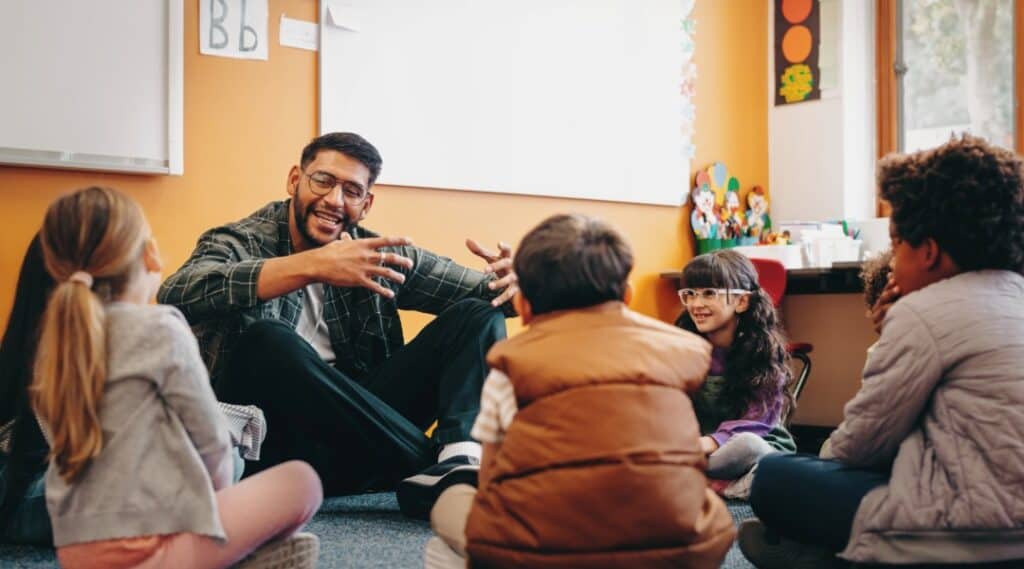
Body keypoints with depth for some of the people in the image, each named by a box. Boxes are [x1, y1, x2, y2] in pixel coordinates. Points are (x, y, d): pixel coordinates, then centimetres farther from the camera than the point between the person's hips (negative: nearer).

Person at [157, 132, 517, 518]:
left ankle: (463, 468, -33)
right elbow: (176, 294, -24)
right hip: (276, 444, -4)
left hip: (361, 422, 4)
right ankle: (433, 464, -28)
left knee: (477, 315, -4)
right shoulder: (240, 242, 0)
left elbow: (485, 292, 11)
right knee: (267, 343, -33)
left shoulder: (379, 255, 11)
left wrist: (508, 282, -16)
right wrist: (312, 265, -33)